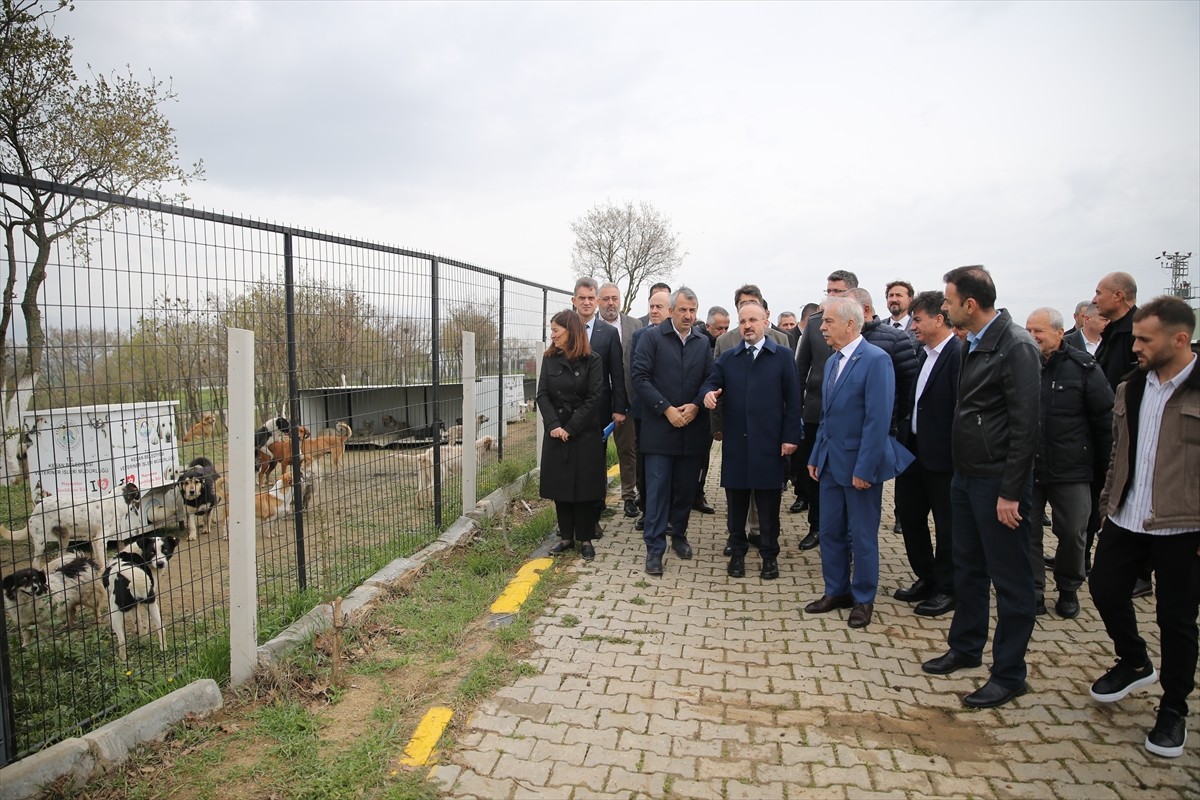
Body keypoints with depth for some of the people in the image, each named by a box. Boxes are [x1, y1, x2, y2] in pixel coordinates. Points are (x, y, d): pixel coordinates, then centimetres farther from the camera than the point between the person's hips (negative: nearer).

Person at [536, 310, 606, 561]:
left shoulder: (592, 361, -5)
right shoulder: (549, 359, 5)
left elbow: (595, 398, -10)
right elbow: (542, 395, 0)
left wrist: (571, 428, -14)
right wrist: (554, 425, -14)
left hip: (585, 434, -3)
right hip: (556, 433, 3)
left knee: (584, 486, 2)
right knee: (560, 486, 8)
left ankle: (585, 539, 14)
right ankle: (566, 537, 20)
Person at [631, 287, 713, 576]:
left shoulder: (703, 344, 9)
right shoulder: (652, 337, -3)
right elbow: (640, 378, -9)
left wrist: (695, 406, -11)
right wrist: (667, 409, -14)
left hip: (693, 429, 4)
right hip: (659, 428, -4)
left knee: (686, 487, 13)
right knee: (658, 489, -2)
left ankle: (679, 535, 31)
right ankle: (655, 548, 6)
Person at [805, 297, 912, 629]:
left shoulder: (876, 360, -16)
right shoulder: (833, 360, 10)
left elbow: (878, 420, -19)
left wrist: (864, 468, -20)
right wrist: (815, 456, 12)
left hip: (860, 464, -7)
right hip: (831, 462, 7)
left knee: (862, 536, 7)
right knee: (830, 531, 14)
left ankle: (863, 599, 23)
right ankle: (836, 591, 29)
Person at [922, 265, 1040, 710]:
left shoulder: (1016, 347, -17)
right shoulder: (974, 345, 10)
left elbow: (1025, 425, -19)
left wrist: (1011, 492, -19)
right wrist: (960, 471, 12)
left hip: (998, 482, -9)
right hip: (966, 475, 9)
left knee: (1009, 578, 4)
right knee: (968, 569, 19)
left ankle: (1009, 674, 17)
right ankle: (966, 648, 35)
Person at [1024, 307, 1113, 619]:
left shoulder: (1083, 367, -7)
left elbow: (1105, 418, -2)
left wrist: (1103, 465, 0)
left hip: (1071, 470, -1)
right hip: (1026, 468, 2)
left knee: (1072, 534, 9)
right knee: (1027, 532, 6)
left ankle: (1068, 590, 30)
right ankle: (1033, 592, 20)